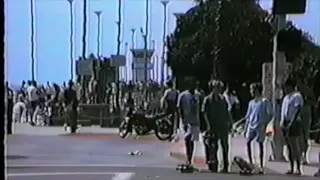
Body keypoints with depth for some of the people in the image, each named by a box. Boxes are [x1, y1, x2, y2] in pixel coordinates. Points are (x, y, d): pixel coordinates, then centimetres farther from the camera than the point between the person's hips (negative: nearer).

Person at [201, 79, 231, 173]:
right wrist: (209, 125, -14)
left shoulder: (222, 98, 9)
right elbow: (205, 113, -6)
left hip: (223, 126, 4)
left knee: (225, 146, 6)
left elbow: (227, 111, 14)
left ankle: (225, 166, 14)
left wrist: (229, 121, 6)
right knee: (214, 146, 2)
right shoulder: (207, 99, -3)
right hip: (213, 127, -4)